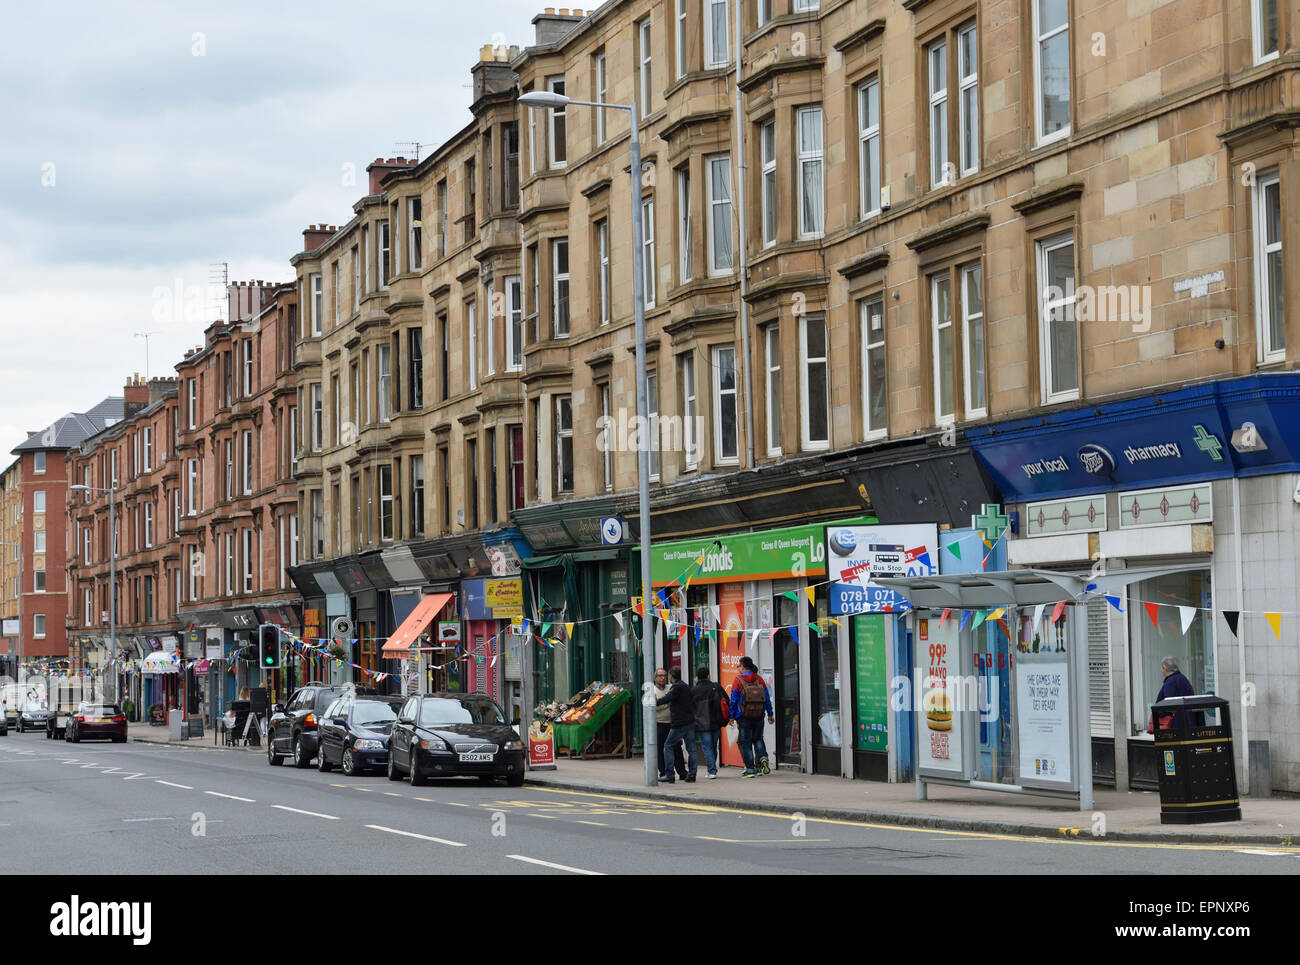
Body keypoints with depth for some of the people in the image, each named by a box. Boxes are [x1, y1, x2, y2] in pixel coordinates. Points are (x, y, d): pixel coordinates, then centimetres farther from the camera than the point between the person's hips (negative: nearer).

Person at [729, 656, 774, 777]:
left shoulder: (737, 680, -6)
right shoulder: (759, 680, 6)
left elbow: (733, 700, -7)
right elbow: (767, 698, 8)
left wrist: (732, 716, -2)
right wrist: (770, 714, 14)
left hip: (744, 717, -4)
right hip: (759, 716, 4)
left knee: (746, 742, 3)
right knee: (758, 739, 19)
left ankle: (750, 769, -1)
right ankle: (763, 757, -6)